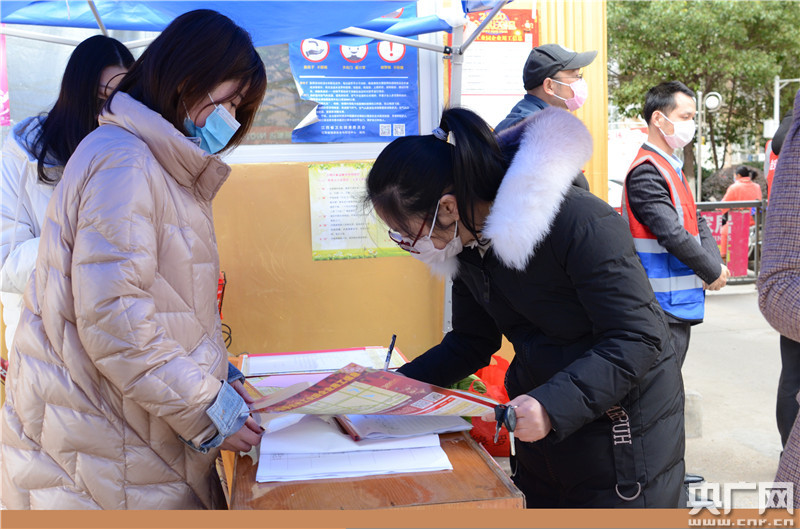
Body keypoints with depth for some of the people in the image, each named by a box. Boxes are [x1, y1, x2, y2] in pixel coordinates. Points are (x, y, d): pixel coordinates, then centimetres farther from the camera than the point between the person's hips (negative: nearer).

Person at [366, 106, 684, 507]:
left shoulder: (580, 223, -25)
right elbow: (471, 343, 9)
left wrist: (553, 406, -37)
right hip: (542, 428, 7)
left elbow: (639, 339, -25)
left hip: (624, 434, -6)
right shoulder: (468, 242, -2)